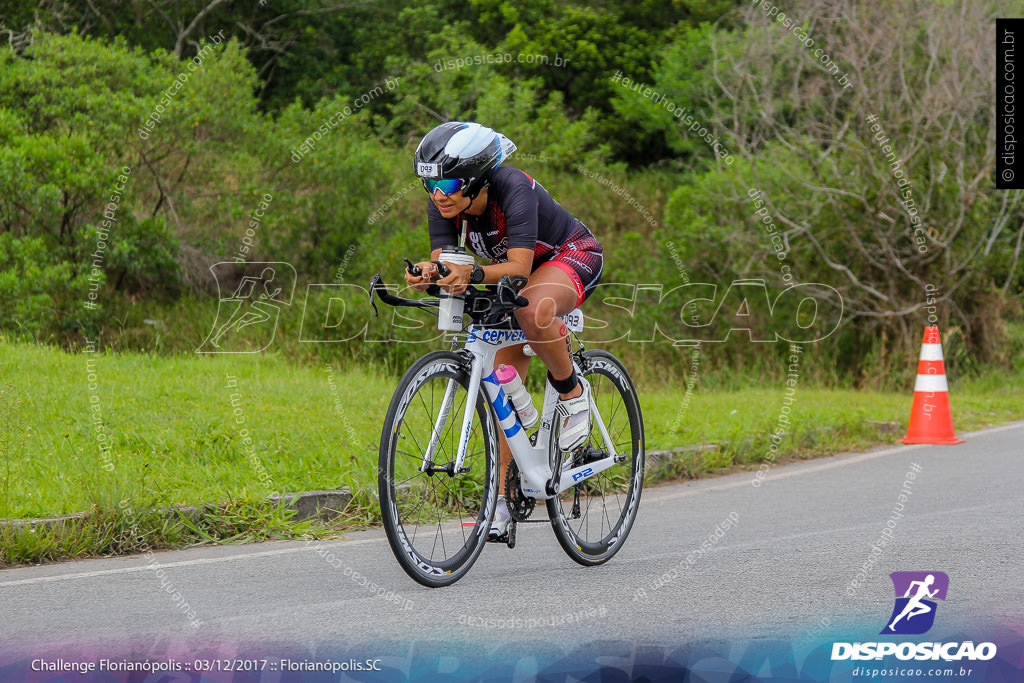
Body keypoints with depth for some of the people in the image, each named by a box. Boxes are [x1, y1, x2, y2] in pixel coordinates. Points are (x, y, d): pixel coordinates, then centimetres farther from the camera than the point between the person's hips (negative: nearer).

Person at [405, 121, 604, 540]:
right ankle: (502, 499, 2)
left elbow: (519, 268, -41)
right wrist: (428, 275, -45)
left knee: (534, 310, -40)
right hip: (512, 268, 7)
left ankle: (572, 392, -14)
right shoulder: (444, 205, -17)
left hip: (573, 257, -6)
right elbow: (442, 263, -22)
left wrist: (473, 274, -58)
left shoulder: (514, 190, -35)